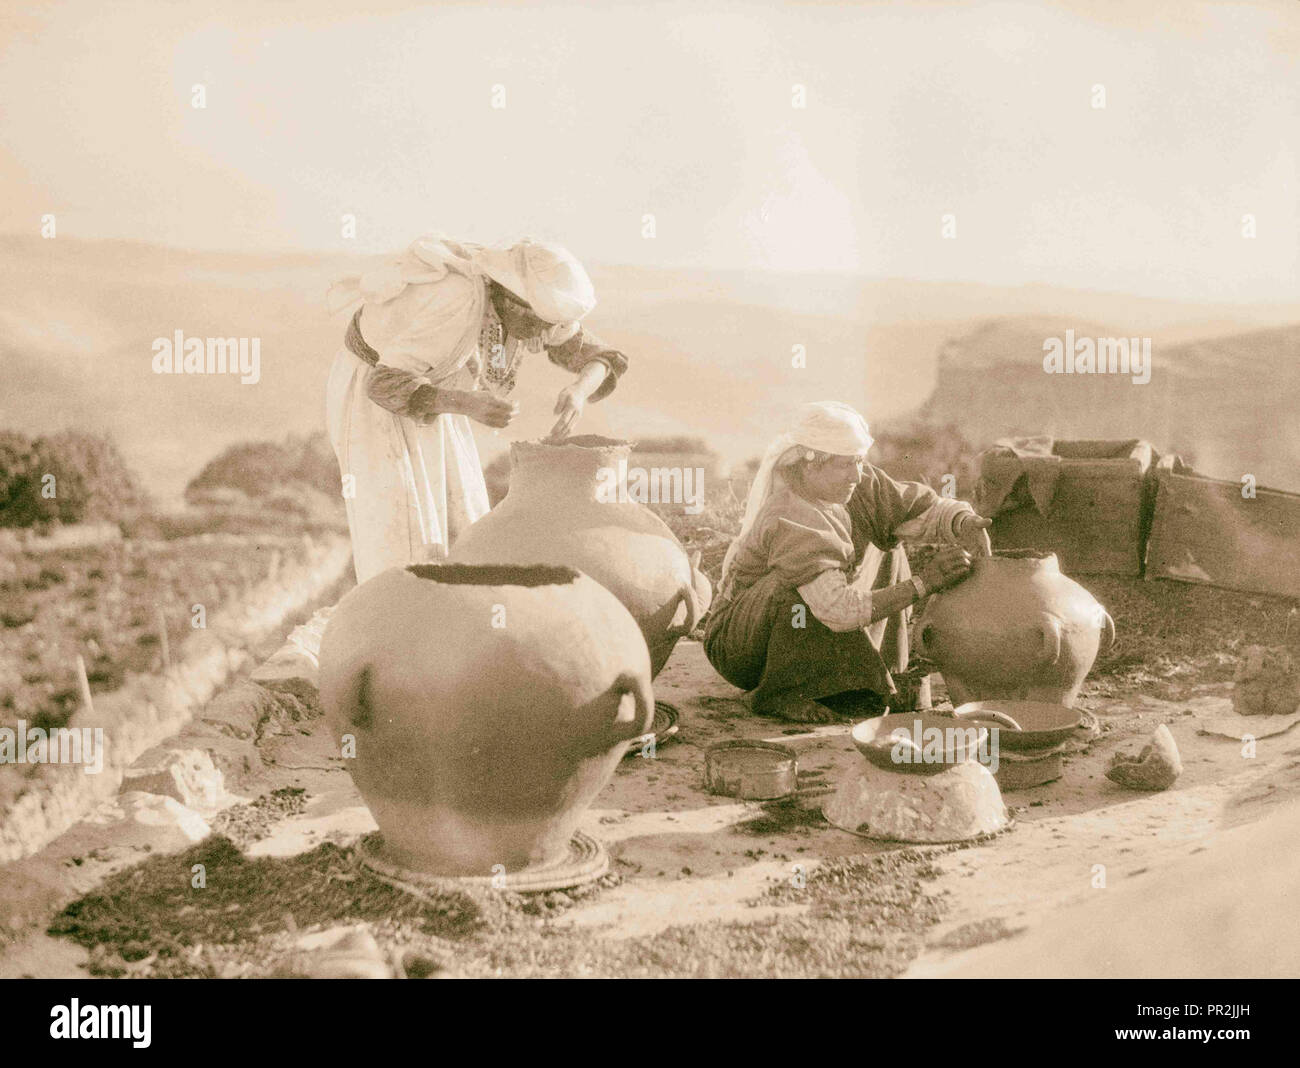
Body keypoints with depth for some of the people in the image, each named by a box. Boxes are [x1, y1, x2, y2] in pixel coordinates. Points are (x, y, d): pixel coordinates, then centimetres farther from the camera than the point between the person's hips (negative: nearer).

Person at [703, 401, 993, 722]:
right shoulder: (789, 522, -32)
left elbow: (924, 509, -9)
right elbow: (839, 609, -40)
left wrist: (966, 522, -32)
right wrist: (925, 580, -39)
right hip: (737, 647, -8)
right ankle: (779, 692, -21)